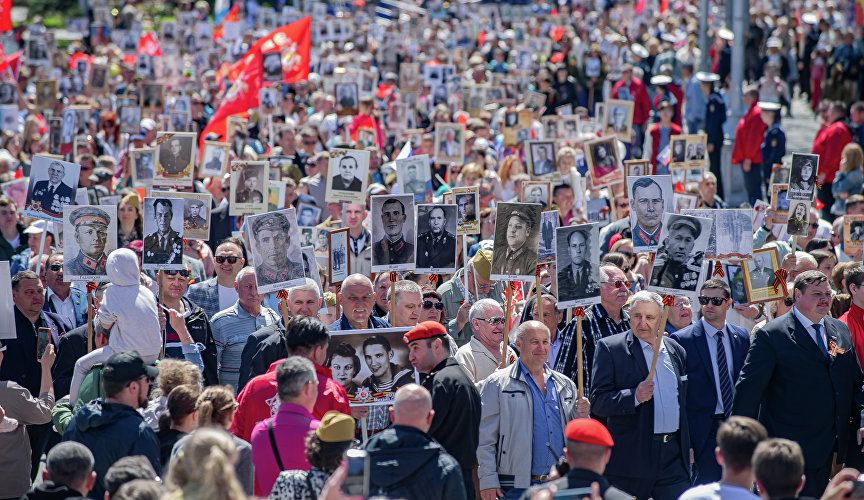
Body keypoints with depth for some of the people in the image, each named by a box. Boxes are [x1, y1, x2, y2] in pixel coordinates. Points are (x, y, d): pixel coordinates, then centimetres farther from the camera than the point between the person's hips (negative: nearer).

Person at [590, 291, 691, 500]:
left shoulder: (677, 351, 14)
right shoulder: (609, 348, -1)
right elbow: (598, 401, -8)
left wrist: (689, 447, 16)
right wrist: (634, 396, -24)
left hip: (673, 459, 3)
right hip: (630, 457, -3)